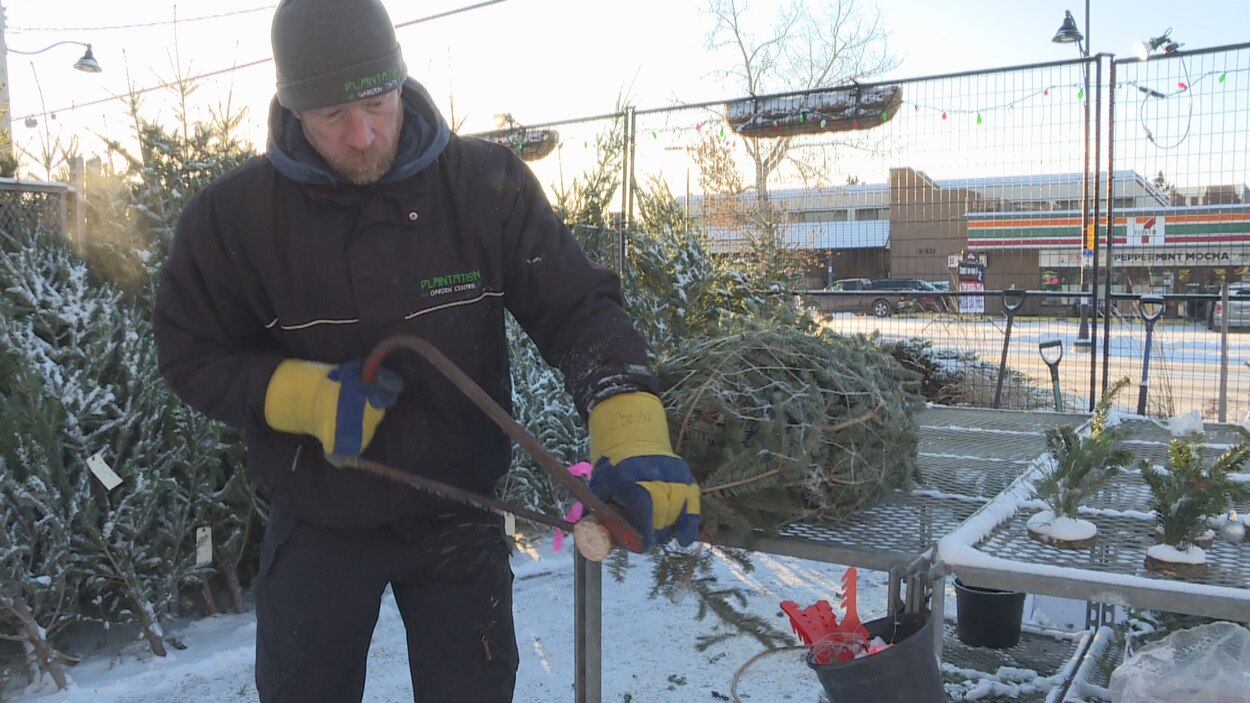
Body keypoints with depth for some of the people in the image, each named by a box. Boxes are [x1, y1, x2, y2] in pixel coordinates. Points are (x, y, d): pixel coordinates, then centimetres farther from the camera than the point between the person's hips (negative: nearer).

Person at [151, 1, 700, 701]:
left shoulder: (487, 185, -15)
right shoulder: (234, 214, -13)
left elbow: (580, 307, -15)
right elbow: (191, 355, -5)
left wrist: (632, 425, -33)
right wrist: (306, 396, -24)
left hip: (458, 515, 0)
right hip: (317, 525, 1)